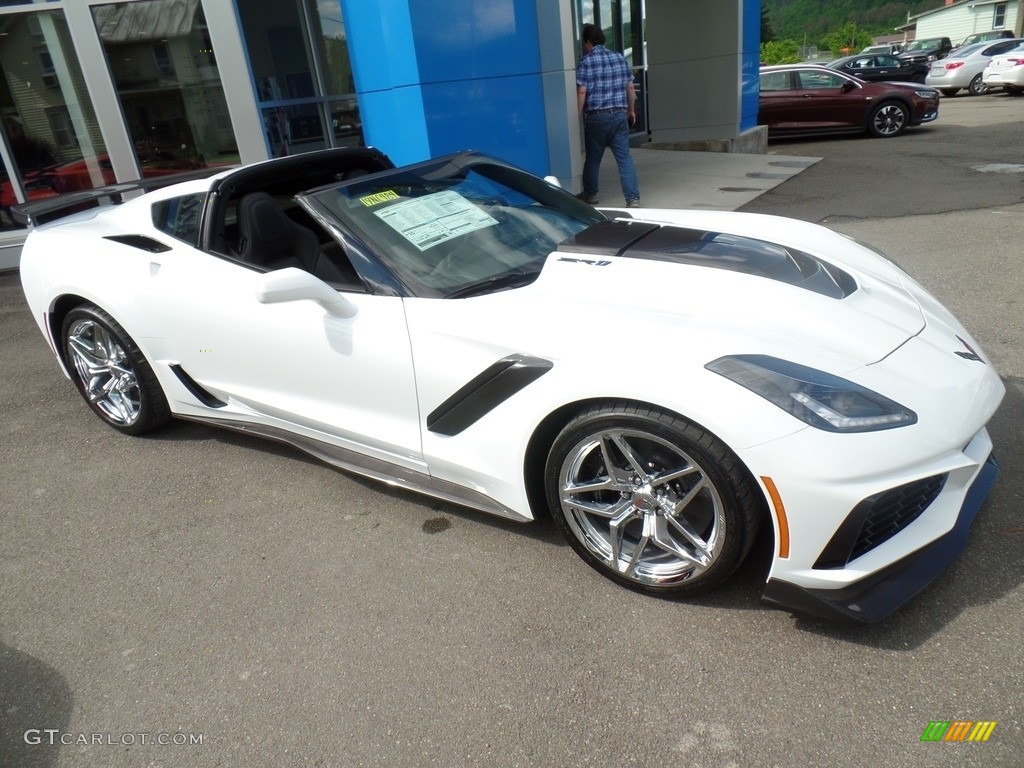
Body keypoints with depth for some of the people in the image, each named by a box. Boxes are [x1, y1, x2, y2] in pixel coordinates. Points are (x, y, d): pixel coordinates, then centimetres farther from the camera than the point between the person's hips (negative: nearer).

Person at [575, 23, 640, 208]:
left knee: (593, 159, 14)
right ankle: (633, 198, -9)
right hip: (619, 115, 3)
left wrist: (578, 115, -3)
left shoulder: (586, 62, -5)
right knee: (624, 158, -1)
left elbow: (582, 91, -11)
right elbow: (630, 87, 12)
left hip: (596, 117, -3)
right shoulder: (620, 58, 9)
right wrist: (631, 110, 23)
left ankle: (590, 194, 29)